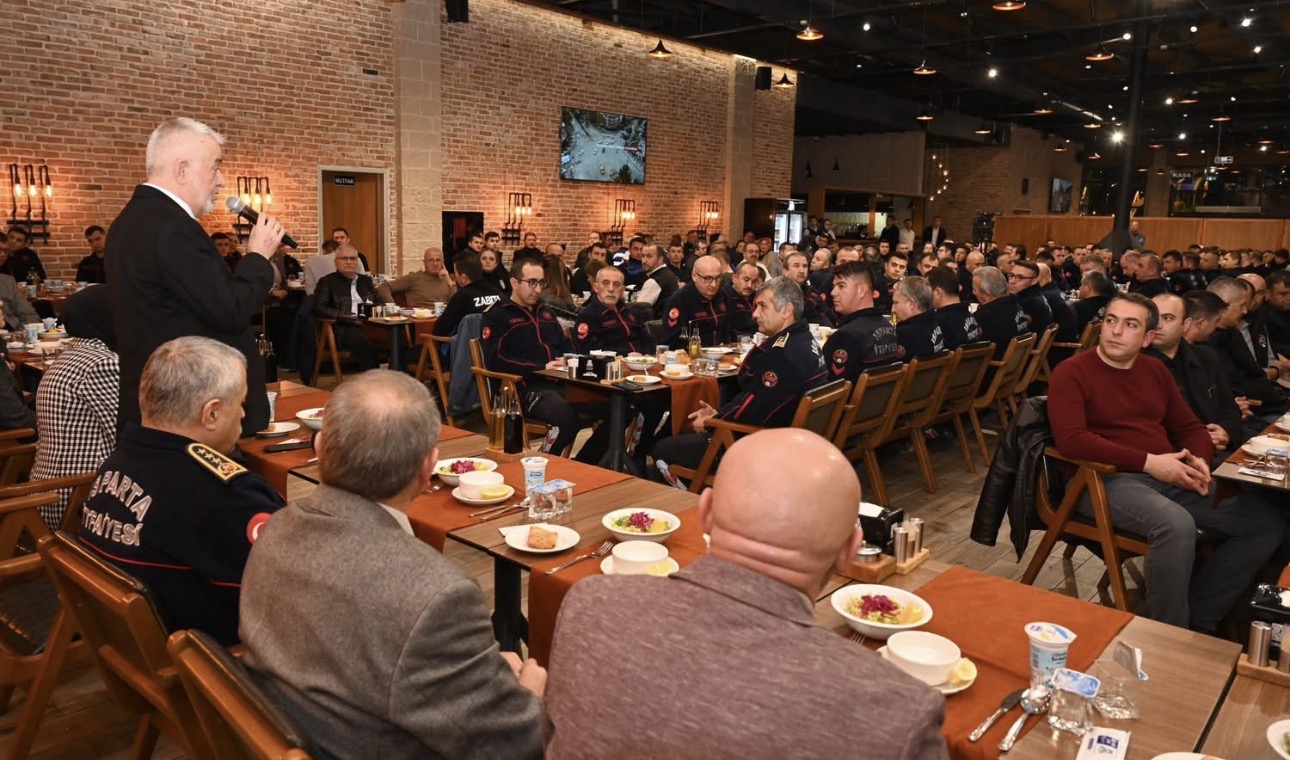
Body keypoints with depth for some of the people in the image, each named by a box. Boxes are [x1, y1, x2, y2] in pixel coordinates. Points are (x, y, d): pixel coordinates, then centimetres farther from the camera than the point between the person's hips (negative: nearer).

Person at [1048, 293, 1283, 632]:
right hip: (1107, 480, -8)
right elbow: (1071, 440, -18)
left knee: (1268, 521, -4)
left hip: (1169, 477, 8)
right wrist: (1148, 462, -19)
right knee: (1177, 524, -35)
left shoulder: (1155, 371, 17)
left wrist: (1199, 460, -4)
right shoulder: (1071, 373, -6)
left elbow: (1190, 427, 21)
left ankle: (1199, 617, 5)